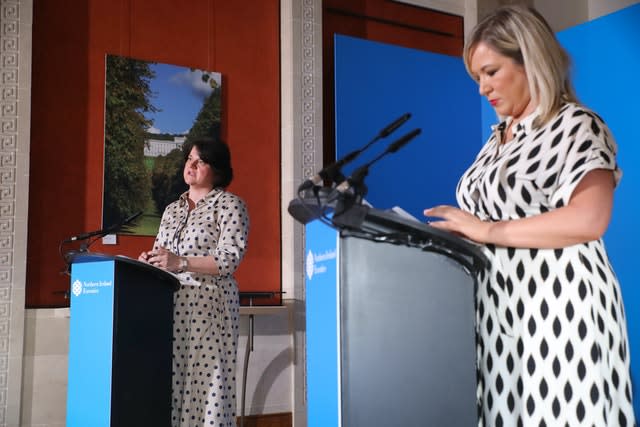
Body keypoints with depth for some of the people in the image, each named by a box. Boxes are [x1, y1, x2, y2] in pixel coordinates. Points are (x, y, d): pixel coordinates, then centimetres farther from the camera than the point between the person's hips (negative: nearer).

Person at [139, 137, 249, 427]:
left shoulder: (229, 204, -1)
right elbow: (160, 254, 22)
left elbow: (229, 259, -12)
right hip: (169, 304, 6)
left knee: (206, 379, -7)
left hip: (208, 305, -6)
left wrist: (181, 263, -20)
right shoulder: (172, 209, 19)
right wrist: (150, 262, -2)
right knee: (170, 380, 3)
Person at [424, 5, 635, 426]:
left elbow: (588, 220, -19)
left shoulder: (576, 125, -4)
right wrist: (460, 231, 0)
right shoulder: (498, 140, 19)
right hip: (501, 310, 7)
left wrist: (488, 231, -16)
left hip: (558, 309, -6)